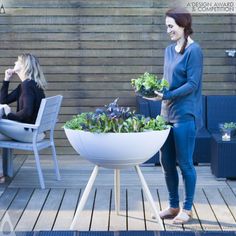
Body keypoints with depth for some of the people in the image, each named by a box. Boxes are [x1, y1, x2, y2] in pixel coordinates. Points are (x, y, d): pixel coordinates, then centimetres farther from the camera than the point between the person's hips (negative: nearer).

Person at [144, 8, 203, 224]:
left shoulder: (193, 51, -10)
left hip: (185, 115, -8)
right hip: (167, 113, 8)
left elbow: (192, 84, -15)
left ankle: (187, 209, 14)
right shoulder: (170, 50, 13)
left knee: (185, 163, 0)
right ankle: (174, 206, 23)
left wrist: (166, 95, -20)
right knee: (167, 162, 10)